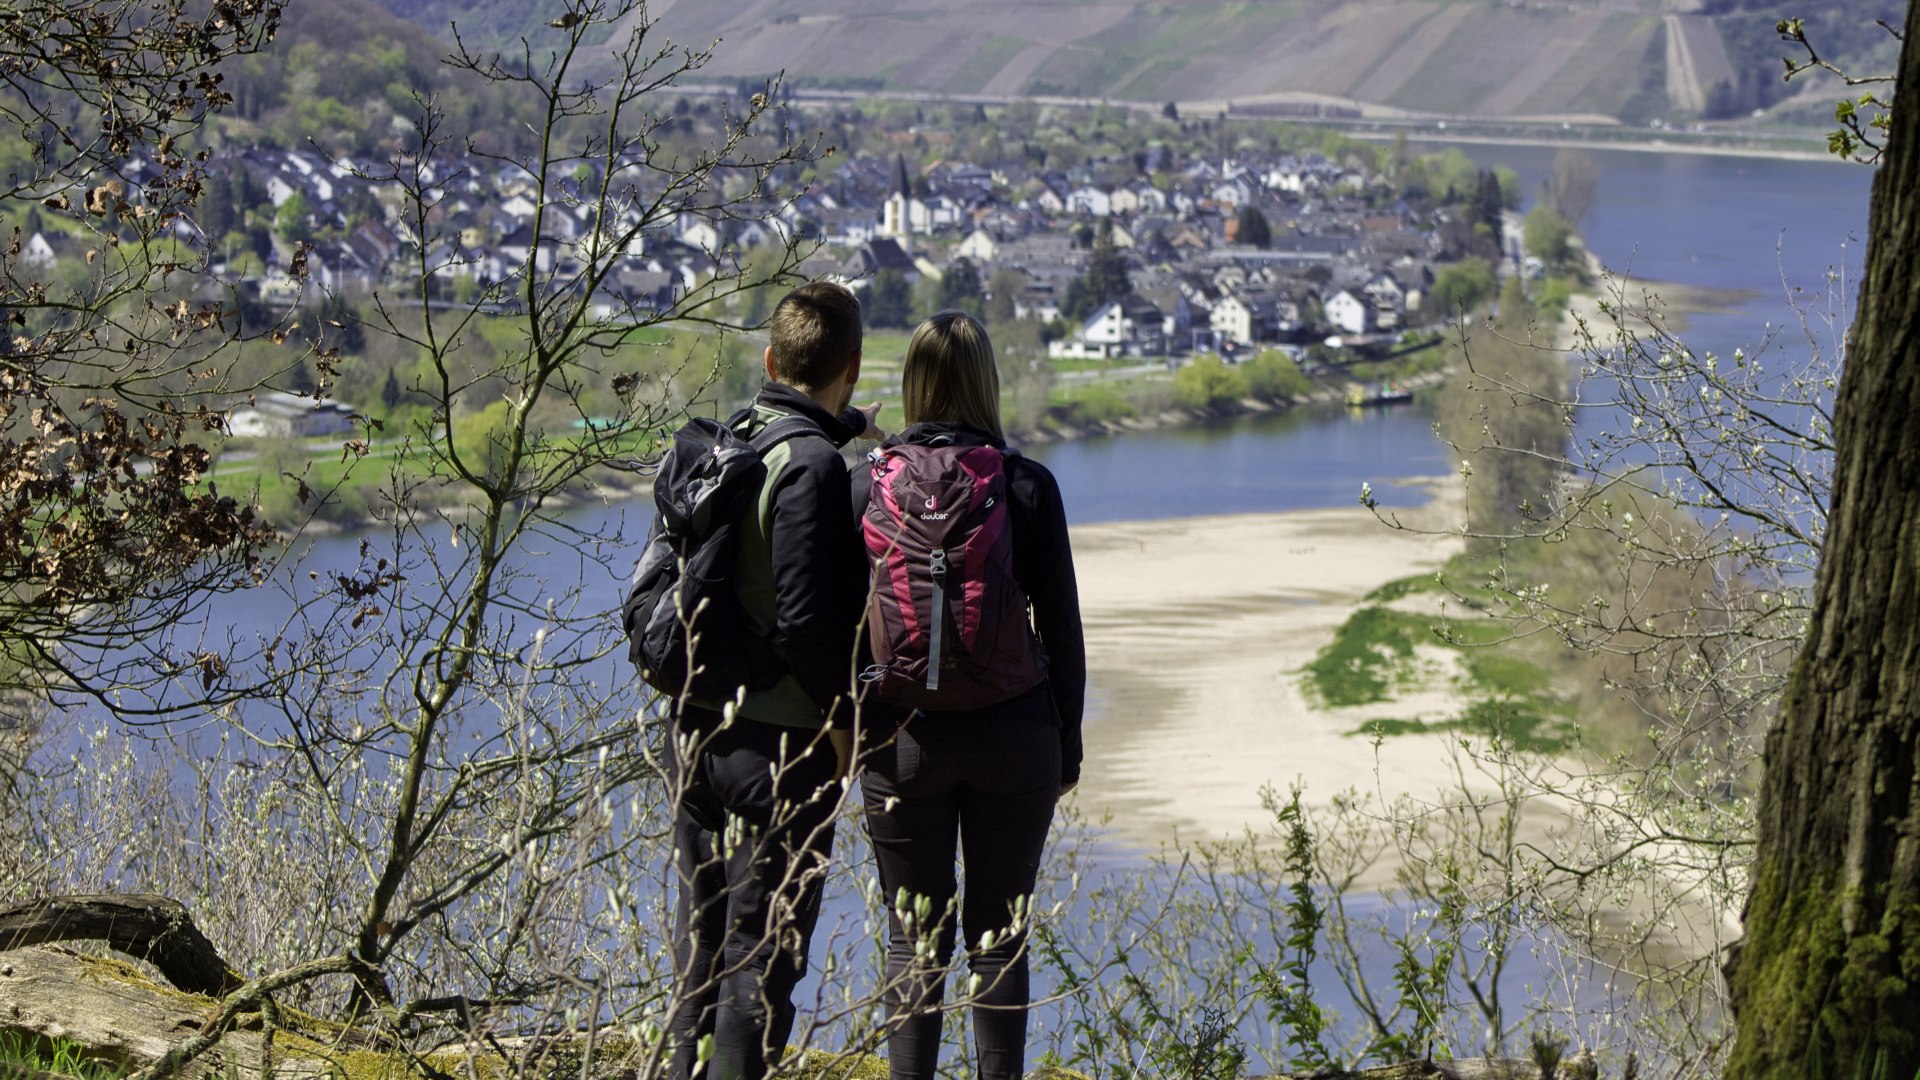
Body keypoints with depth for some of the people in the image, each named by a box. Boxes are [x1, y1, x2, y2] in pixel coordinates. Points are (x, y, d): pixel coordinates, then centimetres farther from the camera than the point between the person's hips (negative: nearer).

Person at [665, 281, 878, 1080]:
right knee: (764, 950, 0)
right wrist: (843, 717, -8)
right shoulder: (814, 466, -17)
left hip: (697, 731, 8)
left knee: (701, 937, 16)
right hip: (780, 744, -8)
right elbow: (805, 621, -24)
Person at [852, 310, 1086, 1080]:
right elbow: (1061, 627, 0)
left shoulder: (870, 485, -4)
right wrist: (1067, 743, 9)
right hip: (1012, 730, 0)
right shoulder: (1028, 486, -4)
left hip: (905, 735, 0)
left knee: (914, 934, 8)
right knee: (1000, 932, 8)